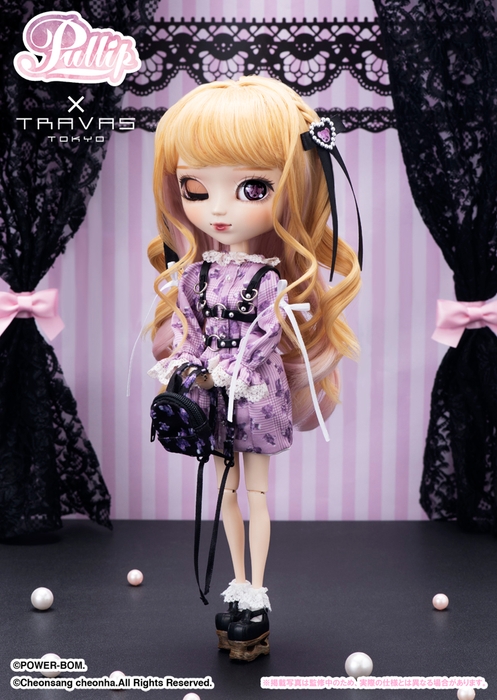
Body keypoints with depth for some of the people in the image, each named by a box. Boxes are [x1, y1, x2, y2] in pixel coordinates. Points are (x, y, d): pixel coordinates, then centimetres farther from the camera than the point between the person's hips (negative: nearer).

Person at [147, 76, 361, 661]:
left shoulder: (270, 278, -11)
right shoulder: (194, 272, 2)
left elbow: (263, 338, -16)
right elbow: (185, 324, 3)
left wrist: (225, 372, -23)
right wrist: (189, 365, -11)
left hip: (254, 391, -4)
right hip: (212, 391, 4)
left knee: (258, 493, 7)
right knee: (227, 491, 14)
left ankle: (256, 593, 19)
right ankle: (239, 586, 28)